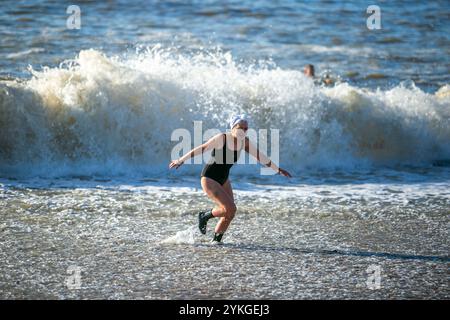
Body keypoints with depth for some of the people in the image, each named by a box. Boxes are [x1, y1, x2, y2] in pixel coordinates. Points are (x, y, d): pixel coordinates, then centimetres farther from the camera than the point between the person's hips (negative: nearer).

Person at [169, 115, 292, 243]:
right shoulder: (221, 138, -21)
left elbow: (260, 156, 9)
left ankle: (216, 240, 19)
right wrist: (180, 160, -12)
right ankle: (205, 216, 6)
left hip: (224, 180, 7)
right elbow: (200, 149, -16)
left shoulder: (244, 142, -2)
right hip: (209, 179, -7)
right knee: (230, 208, -19)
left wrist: (278, 169, 13)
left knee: (230, 214, -1)